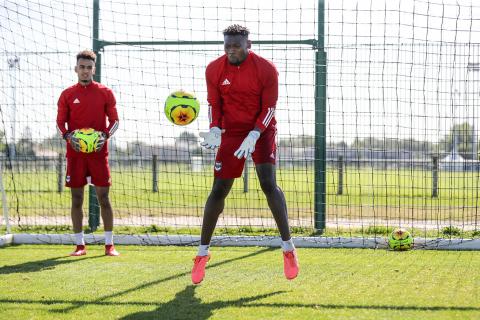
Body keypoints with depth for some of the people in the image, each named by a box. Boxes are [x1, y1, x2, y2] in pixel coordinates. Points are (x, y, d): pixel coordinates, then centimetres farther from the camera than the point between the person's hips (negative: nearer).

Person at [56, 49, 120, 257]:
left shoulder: (105, 93, 5)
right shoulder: (67, 94, 6)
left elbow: (114, 120, 6)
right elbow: (60, 122, 8)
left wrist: (105, 135, -13)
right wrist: (68, 136, -12)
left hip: (98, 150, -1)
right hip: (75, 152, 1)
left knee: (103, 196, -2)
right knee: (76, 198, 2)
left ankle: (109, 245, 3)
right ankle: (80, 245, 8)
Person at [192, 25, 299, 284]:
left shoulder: (266, 69, -14)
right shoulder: (214, 70, -7)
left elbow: (269, 108, -11)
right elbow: (214, 104, 2)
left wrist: (254, 135, -23)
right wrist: (215, 130, -17)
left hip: (261, 130, -2)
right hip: (231, 133, 2)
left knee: (268, 184, -18)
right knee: (219, 190, -1)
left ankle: (288, 247, -9)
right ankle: (203, 252, 9)